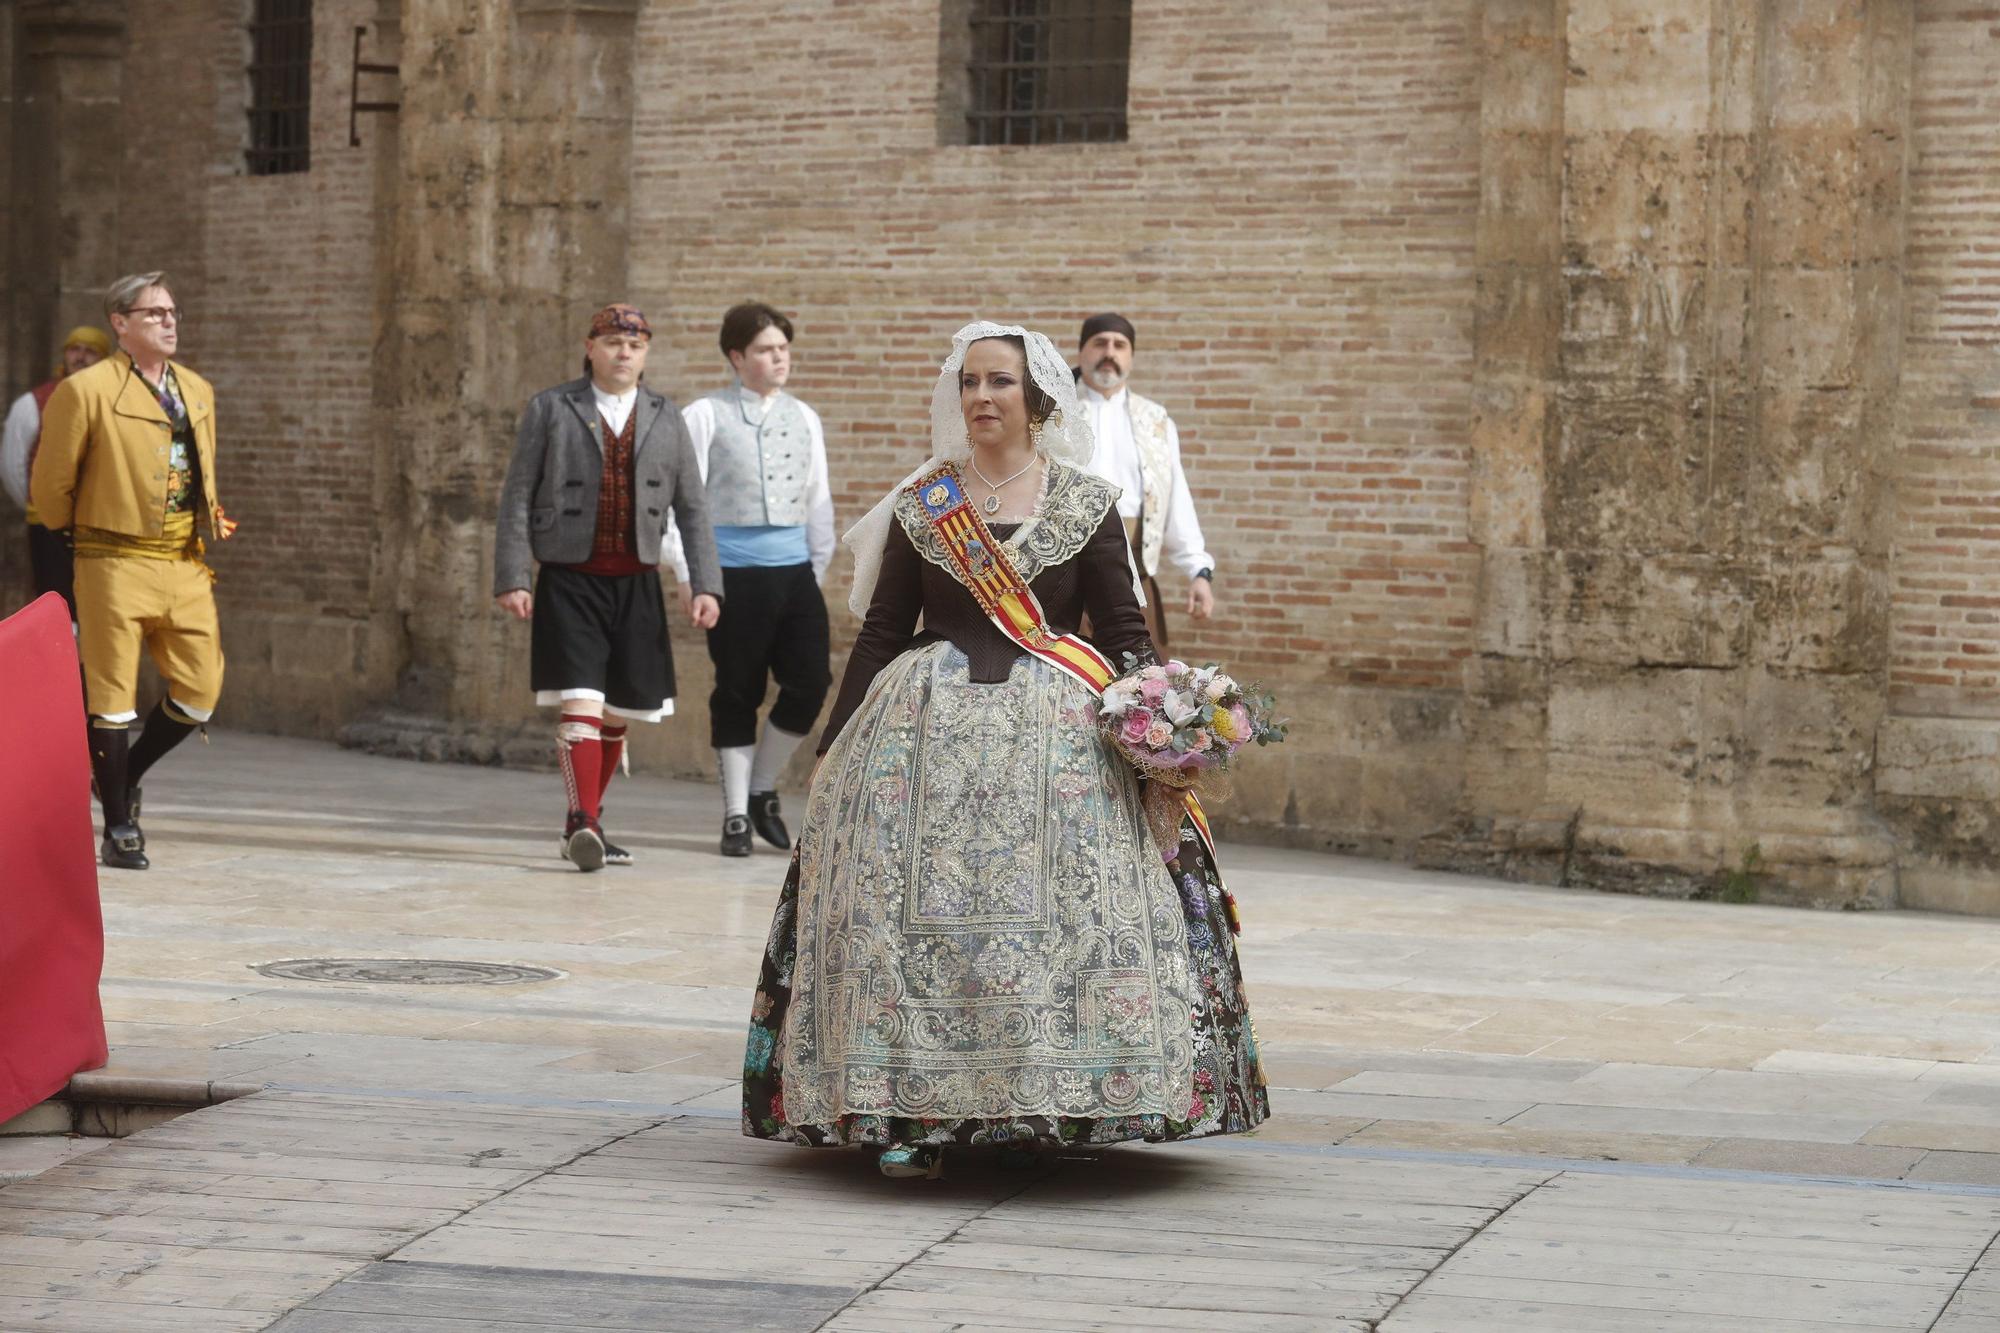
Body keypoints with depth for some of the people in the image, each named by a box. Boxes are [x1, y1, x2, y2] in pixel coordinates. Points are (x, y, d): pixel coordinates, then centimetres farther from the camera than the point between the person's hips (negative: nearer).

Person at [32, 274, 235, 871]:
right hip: (117, 563, -6)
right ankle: (120, 830, 9)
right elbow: (50, 483, -1)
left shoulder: (198, 391, 15)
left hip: (185, 565, 6)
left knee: (201, 691, 4)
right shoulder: (86, 391, -6)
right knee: (113, 696, -1)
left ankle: (124, 775, 28)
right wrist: (77, 533, 10)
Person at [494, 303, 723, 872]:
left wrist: (706, 585, 1)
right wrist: (511, 579, -7)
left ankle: (582, 824, 22)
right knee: (580, 705, -16)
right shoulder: (550, 410, 2)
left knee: (616, 716, 9)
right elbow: (517, 498, 1)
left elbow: (691, 508, 11)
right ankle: (585, 827, -22)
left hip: (637, 586, 4)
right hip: (570, 583, -4)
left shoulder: (665, 418, 10)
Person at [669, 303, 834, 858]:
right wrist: (688, 572, -8)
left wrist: (819, 565, 12)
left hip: (794, 568, 4)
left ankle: (763, 788, 16)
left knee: (811, 681, -4)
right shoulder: (707, 415, -1)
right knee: (738, 692, 2)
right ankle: (737, 812, 12)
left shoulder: (803, 418, 13)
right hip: (734, 571, -4)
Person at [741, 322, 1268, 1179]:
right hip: (929, 723, 1)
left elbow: (1124, 632, 6)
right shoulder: (921, 505, 9)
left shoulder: (1086, 505, 6)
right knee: (918, 907, -7)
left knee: (1057, 908, -9)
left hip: (1057, 729, -1)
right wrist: (835, 748, 8)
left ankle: (1043, 1106, -2)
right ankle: (911, 1113, -3)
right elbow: (881, 632, 11)